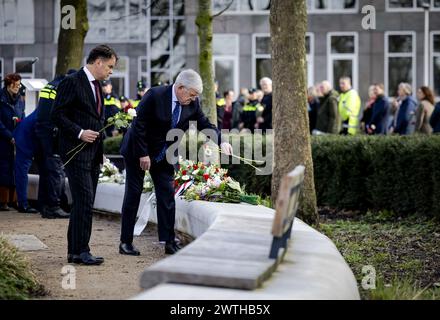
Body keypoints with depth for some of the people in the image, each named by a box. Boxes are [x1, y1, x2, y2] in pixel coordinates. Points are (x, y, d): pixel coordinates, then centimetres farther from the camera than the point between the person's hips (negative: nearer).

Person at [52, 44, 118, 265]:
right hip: (77, 153, -9)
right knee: (84, 202, -13)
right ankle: (80, 251, -9)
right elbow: (57, 115, -13)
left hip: (93, 154, 9)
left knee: (84, 204, 9)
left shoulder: (97, 85, 18)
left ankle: (75, 251, 14)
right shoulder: (72, 82, -9)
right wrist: (80, 133, -20)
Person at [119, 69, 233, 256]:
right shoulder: (155, 95, -24)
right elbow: (139, 125, -21)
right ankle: (125, 242, 9)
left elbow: (204, 124, 0)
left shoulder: (192, 104, -8)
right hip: (137, 152, -5)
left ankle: (169, 243, 6)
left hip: (164, 155, 5)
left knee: (167, 196, 1)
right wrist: (142, 154, -20)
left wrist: (221, 141, -18)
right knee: (133, 195, 2)